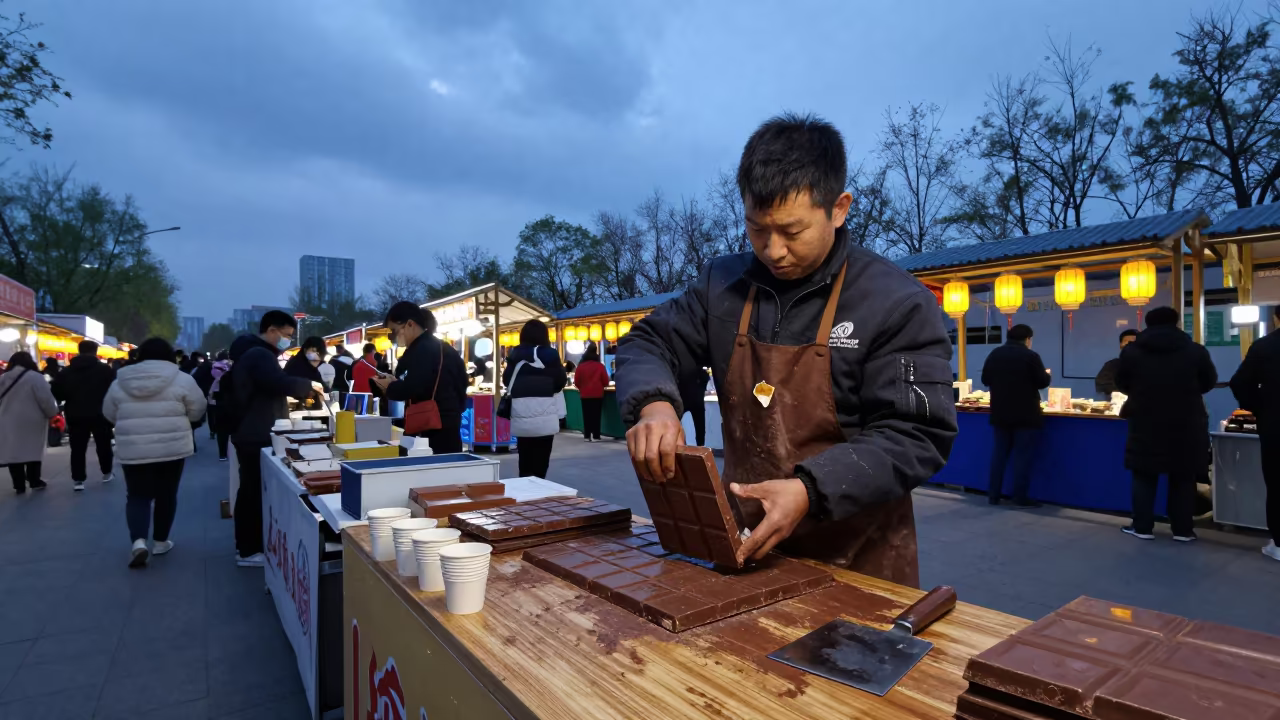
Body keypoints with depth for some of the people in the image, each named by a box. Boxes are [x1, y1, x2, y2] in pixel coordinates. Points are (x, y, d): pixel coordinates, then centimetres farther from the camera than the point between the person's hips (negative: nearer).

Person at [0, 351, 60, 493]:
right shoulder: (35, 377, -11)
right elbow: (46, 399, -13)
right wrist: (52, 413, 3)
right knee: (33, 450, 5)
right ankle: (34, 481, 11)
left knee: (13, 452, 7)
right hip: (31, 422, -5)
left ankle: (19, 485, 10)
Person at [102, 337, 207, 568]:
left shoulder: (120, 382, 5)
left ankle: (138, 541, -8)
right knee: (166, 494, 11)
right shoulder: (181, 379, -6)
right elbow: (197, 411, -1)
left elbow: (109, 414, 14)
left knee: (138, 496, 10)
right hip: (172, 448, -2)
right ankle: (160, 541, 21)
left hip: (133, 450, 2)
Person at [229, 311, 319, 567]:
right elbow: (282, 383, -33)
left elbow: (269, 387, 23)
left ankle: (246, 544, 26)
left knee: (250, 491, 16)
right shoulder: (259, 355, -18)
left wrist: (299, 394, 11)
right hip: (258, 437, -11)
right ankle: (248, 551, 2)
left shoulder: (252, 353, 18)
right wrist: (309, 386, -16)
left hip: (252, 434, 11)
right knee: (256, 492, -5)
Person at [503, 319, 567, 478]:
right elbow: (561, 381, -1)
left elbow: (506, 381, 12)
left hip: (521, 415, 4)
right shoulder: (549, 354, -6)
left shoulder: (515, 355, 4)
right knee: (540, 461, 2)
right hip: (544, 415, -4)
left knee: (524, 459, 13)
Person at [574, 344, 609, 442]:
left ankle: (587, 436, 9)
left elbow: (576, 381, -1)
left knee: (587, 416, 8)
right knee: (596, 416, 4)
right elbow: (606, 381, -4)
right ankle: (596, 436, 2)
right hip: (598, 394, -1)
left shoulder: (581, 366, -4)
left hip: (585, 395, 1)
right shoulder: (600, 365, -7)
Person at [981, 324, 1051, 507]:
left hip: (1000, 412, 5)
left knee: (999, 452, 10)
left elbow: (985, 380, 9)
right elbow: (1043, 382, -8)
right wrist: (1047, 374, 13)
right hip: (1026, 414, -5)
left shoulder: (994, 354, 4)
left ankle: (993, 495, 11)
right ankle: (1020, 497, 2)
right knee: (1023, 454, 1)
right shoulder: (1031, 355, -11)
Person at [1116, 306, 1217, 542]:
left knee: (1144, 476, 9)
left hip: (1145, 424, 0)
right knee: (1183, 478, 11)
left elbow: (1121, 384, 6)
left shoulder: (1131, 351, -6)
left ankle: (1142, 527, 13)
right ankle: (1183, 530, 16)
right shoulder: (1196, 351, -5)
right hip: (1186, 425, 1)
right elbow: (1209, 383, 9)